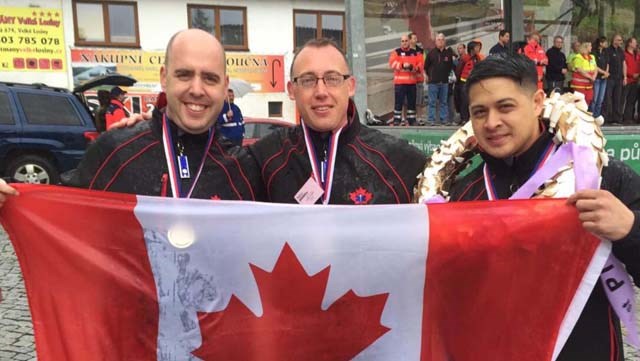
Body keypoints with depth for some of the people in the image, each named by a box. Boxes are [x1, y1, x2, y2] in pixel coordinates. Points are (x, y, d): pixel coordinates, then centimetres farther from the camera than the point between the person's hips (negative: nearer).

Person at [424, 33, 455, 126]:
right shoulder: (431, 53, 1)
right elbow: (426, 66, 8)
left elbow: (452, 65, 10)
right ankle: (431, 119, 5)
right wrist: (429, 75, 10)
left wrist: (447, 73, 5)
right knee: (432, 102, 0)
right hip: (433, 82, -2)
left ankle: (444, 119, 13)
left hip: (444, 81, 2)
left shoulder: (449, 53, 3)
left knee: (444, 102, 8)